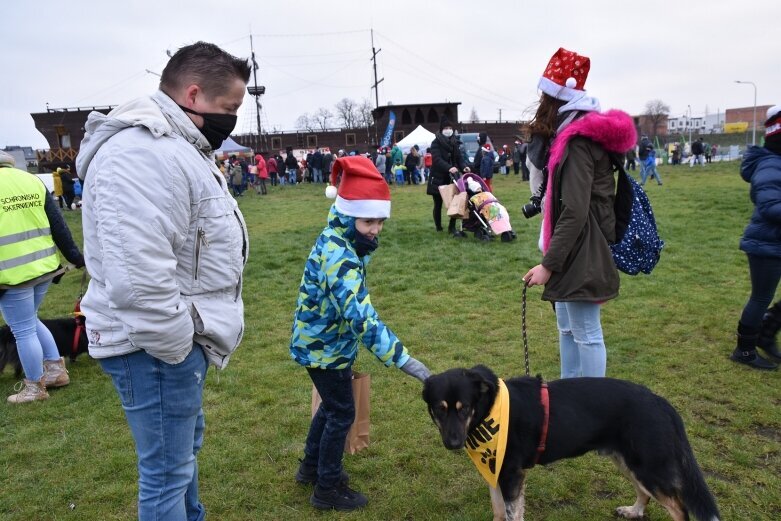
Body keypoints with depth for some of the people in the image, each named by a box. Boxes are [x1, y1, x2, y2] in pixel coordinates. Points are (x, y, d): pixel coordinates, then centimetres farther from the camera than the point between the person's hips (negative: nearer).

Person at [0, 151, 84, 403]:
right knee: (30, 321, 24)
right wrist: (74, 256, 9)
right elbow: (58, 224, 5)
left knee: (23, 331, 6)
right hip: (43, 267, 6)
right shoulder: (33, 180, 6)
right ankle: (56, 369, 30)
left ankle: (35, 387, 18)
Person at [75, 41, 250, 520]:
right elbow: (137, 279, -32)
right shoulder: (142, 153, -24)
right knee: (168, 471, 4)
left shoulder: (175, 147, 13)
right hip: (156, 347, -11)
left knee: (187, 446, 26)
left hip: (181, 336, 11)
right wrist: (178, 349, -19)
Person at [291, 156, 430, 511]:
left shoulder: (334, 239, 0)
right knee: (342, 413, 5)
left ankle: (311, 467, 42)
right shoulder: (340, 258, -32)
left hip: (322, 341, 10)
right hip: (325, 348, -10)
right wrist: (404, 360, -43)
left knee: (332, 406, 24)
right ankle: (327, 489, 23)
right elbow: (362, 317, -41)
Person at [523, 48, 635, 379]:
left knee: (586, 334, 0)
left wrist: (548, 264, -23)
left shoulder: (578, 141, -16)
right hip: (572, 252, 11)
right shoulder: (576, 136, 15)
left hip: (581, 255, -11)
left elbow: (574, 212, -23)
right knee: (567, 329, 19)